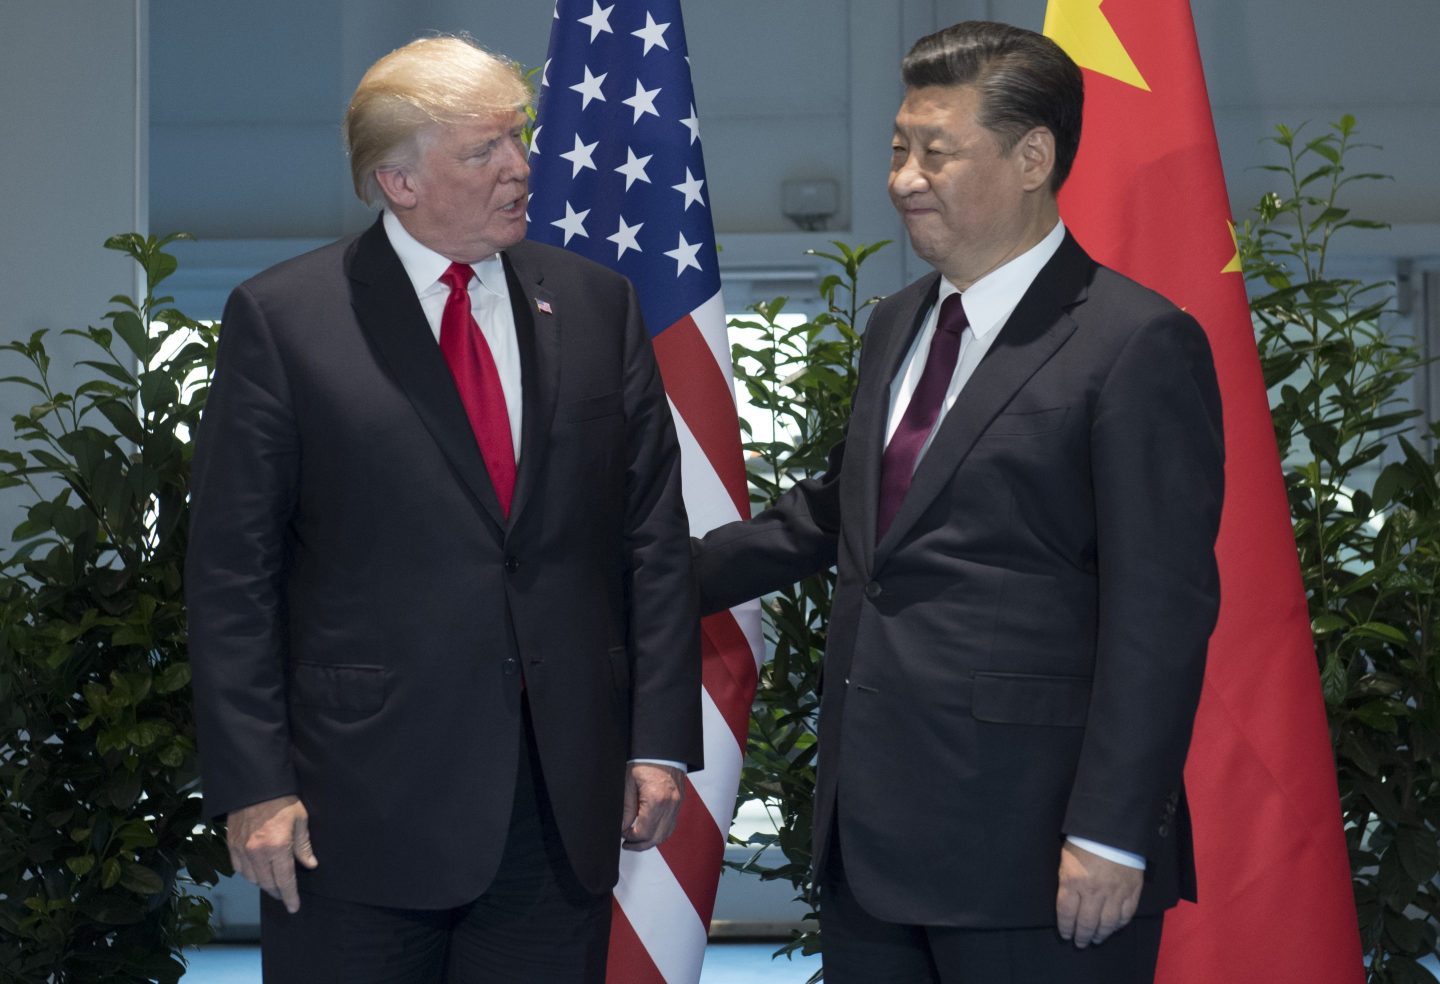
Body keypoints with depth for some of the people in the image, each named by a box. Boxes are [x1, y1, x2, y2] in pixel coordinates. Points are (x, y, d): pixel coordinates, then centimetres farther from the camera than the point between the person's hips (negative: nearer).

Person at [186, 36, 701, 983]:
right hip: (361, 812, -3)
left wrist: (661, 742, 2)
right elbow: (232, 572, -4)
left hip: (565, 802, 3)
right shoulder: (281, 319, -2)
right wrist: (254, 788, -9)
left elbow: (655, 539, 8)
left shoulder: (598, 305, 8)